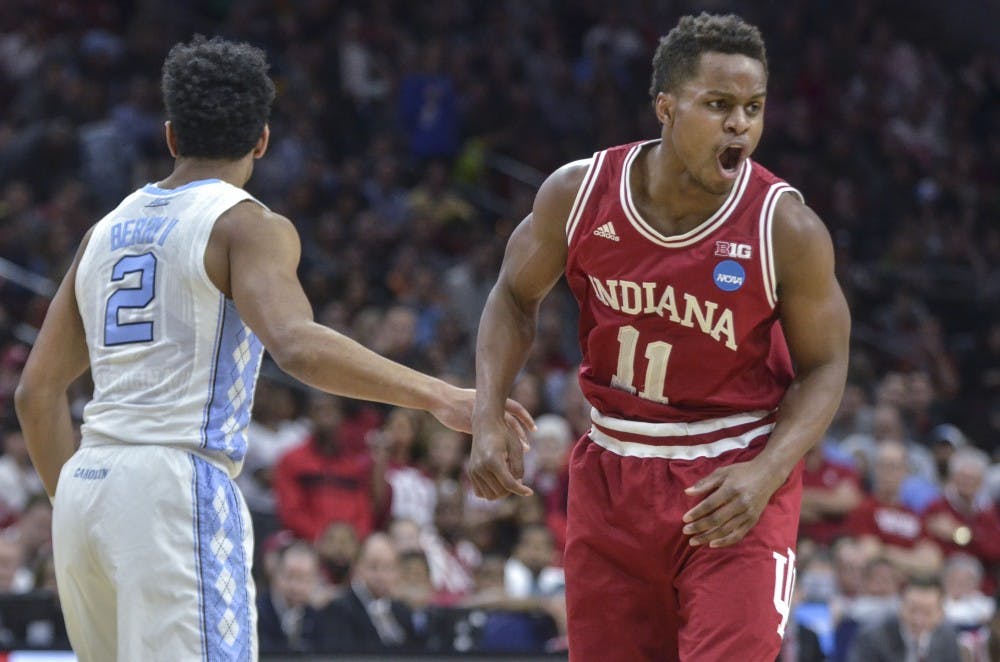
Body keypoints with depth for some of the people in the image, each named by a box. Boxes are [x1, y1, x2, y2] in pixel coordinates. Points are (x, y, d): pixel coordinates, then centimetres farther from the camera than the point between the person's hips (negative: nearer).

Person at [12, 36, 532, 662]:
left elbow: (36, 391, 19)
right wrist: (439, 396, -23)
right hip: (176, 481, -7)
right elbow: (297, 344, -22)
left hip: (85, 484, 7)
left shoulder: (106, 231, 18)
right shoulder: (249, 225, -3)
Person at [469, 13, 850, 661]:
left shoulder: (787, 229, -16)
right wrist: (489, 420, -5)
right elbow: (517, 295, 8)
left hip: (734, 485, -3)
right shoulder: (579, 194, -10)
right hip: (612, 474, 3)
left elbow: (824, 367, -7)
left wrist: (766, 473, -23)